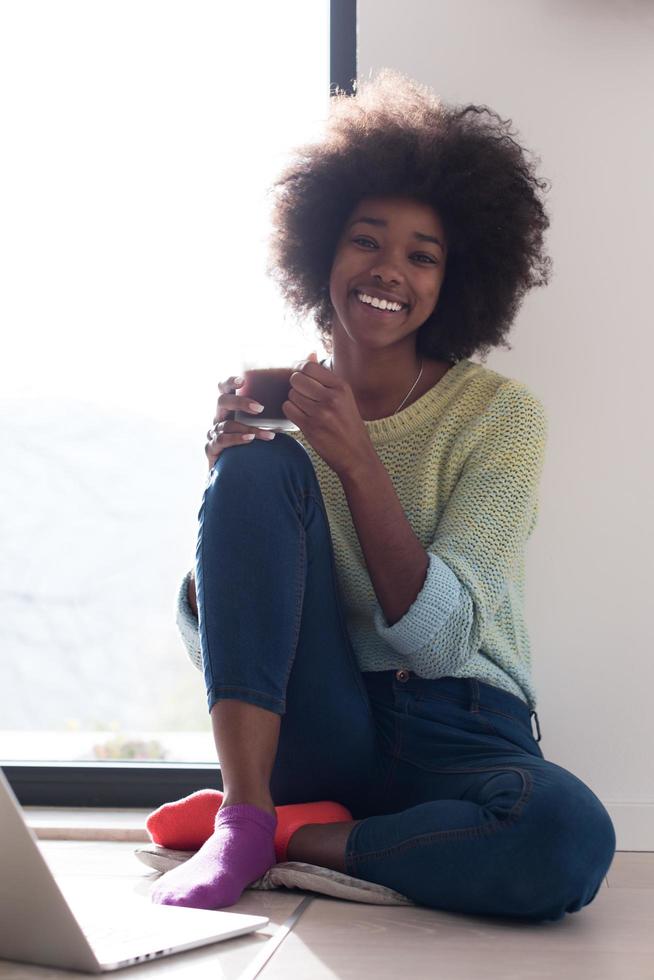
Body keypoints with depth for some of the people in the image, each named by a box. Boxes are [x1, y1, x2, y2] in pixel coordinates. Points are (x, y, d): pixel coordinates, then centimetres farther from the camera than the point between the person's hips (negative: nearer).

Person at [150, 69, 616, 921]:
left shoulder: (500, 414, -3)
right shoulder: (278, 408, 5)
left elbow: (439, 639, -13)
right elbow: (210, 635, 1)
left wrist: (359, 465, -23)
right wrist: (227, 480, -15)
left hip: (456, 739, -1)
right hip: (312, 731, 2)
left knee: (567, 838, -36)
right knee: (260, 464, -19)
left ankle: (298, 838, -11)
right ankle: (244, 817, -19)